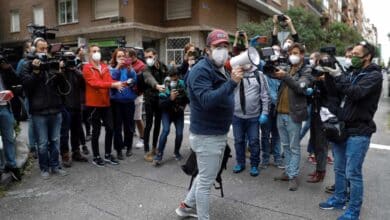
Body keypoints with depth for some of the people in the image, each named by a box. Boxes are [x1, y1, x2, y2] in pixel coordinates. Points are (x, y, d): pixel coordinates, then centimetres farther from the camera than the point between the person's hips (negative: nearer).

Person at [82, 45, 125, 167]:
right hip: (93, 103, -6)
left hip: (106, 103, 6)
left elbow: (109, 81, 3)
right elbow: (94, 83, -20)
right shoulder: (87, 68, -7)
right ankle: (96, 157, 18)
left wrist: (117, 84, -19)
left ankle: (108, 154, 24)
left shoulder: (105, 67, 12)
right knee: (96, 130, 3)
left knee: (110, 128, 8)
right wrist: (112, 84, -29)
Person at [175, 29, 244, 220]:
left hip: (219, 133, 10)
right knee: (206, 181, 3)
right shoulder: (201, 70, -19)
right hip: (206, 135, -10)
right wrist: (232, 83, -40)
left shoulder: (223, 70, 13)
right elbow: (207, 100, -35)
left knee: (207, 175, 23)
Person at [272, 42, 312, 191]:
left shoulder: (306, 71, -1)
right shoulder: (287, 69, 15)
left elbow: (300, 87, -18)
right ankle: (288, 171, 25)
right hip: (281, 113, 6)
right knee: (285, 145, 13)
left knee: (294, 147, 2)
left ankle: (293, 176, 8)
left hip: (293, 114, -6)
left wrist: (285, 76, -27)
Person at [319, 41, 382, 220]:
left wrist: (338, 77, -18)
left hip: (358, 131, -7)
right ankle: (339, 199, 32)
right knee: (339, 169, 16)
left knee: (352, 173, -2)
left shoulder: (374, 75, -8)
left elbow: (356, 93, -24)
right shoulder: (353, 73, 14)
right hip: (341, 127, 7)